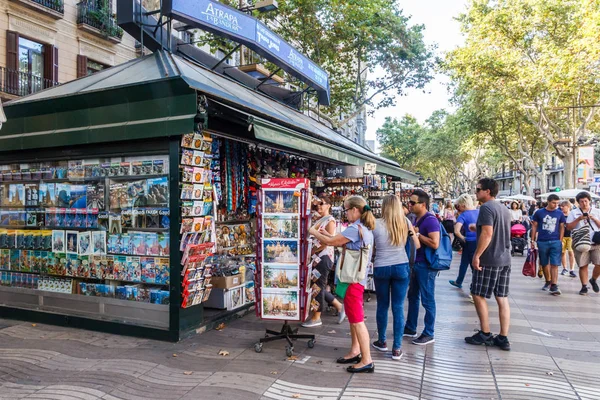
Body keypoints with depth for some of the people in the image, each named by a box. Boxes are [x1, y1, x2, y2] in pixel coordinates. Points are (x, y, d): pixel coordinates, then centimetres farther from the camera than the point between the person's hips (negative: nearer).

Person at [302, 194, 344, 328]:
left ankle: (316, 318, 9)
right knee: (318, 286, 13)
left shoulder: (330, 220, -8)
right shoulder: (318, 220, 15)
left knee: (319, 286, -2)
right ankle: (338, 306, 28)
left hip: (324, 256, -9)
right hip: (317, 257, 9)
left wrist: (312, 251, -16)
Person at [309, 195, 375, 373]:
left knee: (357, 320, -3)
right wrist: (326, 234, 11)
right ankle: (355, 352, 30)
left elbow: (330, 242, -18)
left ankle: (367, 361, 4)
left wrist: (314, 232, -2)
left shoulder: (355, 228, -20)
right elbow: (343, 243, 17)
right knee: (353, 317, 19)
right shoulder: (365, 229, 11)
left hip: (352, 279, -10)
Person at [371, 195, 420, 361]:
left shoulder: (376, 224, -8)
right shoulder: (405, 222, -1)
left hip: (381, 268, -1)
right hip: (401, 267, 1)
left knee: (382, 306, 15)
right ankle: (397, 348, 10)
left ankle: (382, 341, 29)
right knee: (398, 307, 6)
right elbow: (417, 246, 5)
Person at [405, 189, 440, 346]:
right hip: (416, 263, 10)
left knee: (427, 300, 1)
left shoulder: (430, 220, -18)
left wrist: (417, 234, -21)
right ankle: (410, 328, 31)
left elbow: (435, 244, -28)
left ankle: (429, 334, 14)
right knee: (413, 296, 18)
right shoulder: (418, 219, 11)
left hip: (426, 265, -10)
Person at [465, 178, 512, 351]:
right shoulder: (504, 209, 14)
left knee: (479, 296, 3)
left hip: (489, 260, -8)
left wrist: (477, 255, -19)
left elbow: (487, 234, -22)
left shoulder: (486, 208, -13)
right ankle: (503, 338, 13)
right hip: (505, 259, 9)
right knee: (502, 299, 9)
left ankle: (485, 335, 10)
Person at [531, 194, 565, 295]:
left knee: (554, 264, -6)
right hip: (542, 241, 0)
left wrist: (560, 241, 3)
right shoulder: (539, 212, 0)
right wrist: (533, 240, 3)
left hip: (555, 242, 0)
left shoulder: (560, 213, 4)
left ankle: (554, 286, -6)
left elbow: (562, 227, 10)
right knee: (544, 264, 12)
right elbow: (534, 226, 6)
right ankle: (548, 282, 28)